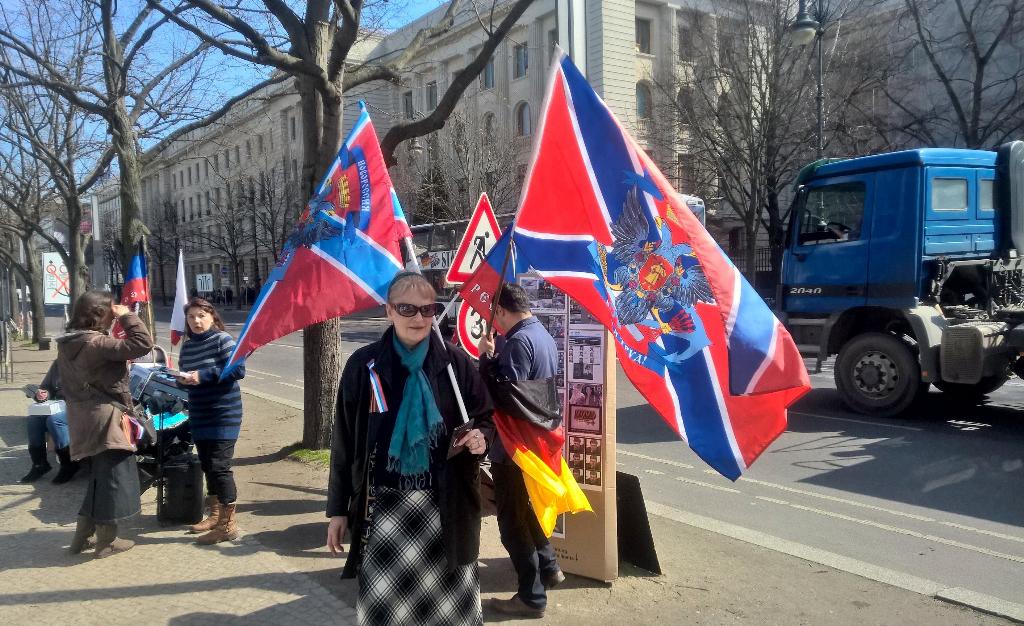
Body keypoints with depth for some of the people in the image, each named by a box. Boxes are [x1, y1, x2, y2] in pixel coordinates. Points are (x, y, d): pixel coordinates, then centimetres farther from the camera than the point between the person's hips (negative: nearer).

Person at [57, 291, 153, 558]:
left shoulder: (69, 343, 8)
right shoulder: (96, 343, -21)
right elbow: (143, 344, -29)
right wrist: (127, 315, -18)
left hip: (87, 420, 9)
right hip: (105, 421, -9)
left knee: (101, 476, 22)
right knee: (114, 477, 2)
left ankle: (83, 534, 27)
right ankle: (106, 541, 12)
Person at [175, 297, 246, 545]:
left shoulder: (222, 340, -8)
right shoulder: (187, 346, 13)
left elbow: (238, 370, -17)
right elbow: (184, 374, 21)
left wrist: (204, 375, -21)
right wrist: (182, 379, -3)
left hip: (224, 414, -7)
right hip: (200, 415, 7)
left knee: (219, 466, -9)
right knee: (207, 466, 15)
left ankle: (229, 524, -2)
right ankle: (215, 515, 30)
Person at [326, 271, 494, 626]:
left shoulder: (456, 363, -1)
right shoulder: (363, 366, -1)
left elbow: (485, 419, 9)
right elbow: (344, 441, 4)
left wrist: (481, 437, -15)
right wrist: (338, 508, 5)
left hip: (444, 508, 0)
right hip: (383, 506, 0)